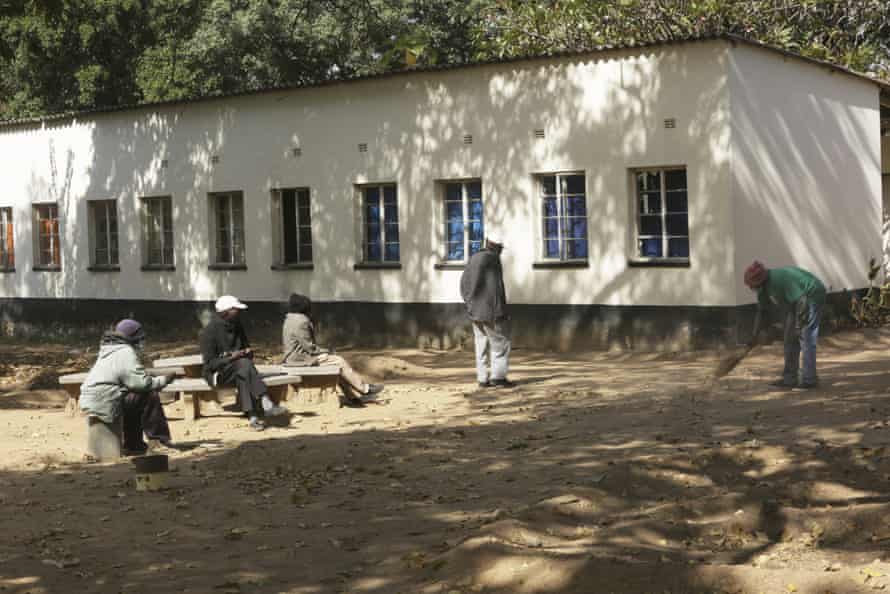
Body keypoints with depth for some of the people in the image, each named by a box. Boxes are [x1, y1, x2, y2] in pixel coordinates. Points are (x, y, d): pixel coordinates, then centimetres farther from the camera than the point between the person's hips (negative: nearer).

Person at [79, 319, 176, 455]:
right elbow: (142, 383, -18)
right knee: (150, 397, -10)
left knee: (134, 397, 28)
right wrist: (163, 380, -4)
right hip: (105, 405, -10)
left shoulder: (110, 351, 20)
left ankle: (133, 445, 30)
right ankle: (159, 439, -4)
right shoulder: (126, 353, -12)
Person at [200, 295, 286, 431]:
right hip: (217, 373, -5)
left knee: (243, 376, -33)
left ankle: (253, 416, -44)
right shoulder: (209, 331, -10)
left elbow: (248, 350, 16)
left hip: (238, 371, 5)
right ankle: (265, 404, -40)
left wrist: (247, 352, -8)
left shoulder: (237, 327, 9)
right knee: (244, 364, -34)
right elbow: (210, 363, -14)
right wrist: (231, 358, -27)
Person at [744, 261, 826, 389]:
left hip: (812, 296, -9)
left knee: (806, 338, -12)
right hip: (795, 304, 9)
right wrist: (754, 334, 3)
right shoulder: (763, 287, -6)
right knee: (790, 339, 7)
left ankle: (809, 379, -9)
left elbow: (802, 301, -33)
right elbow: (760, 310, 6)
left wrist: (798, 327, -30)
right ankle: (789, 378, 10)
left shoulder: (781, 279, -33)